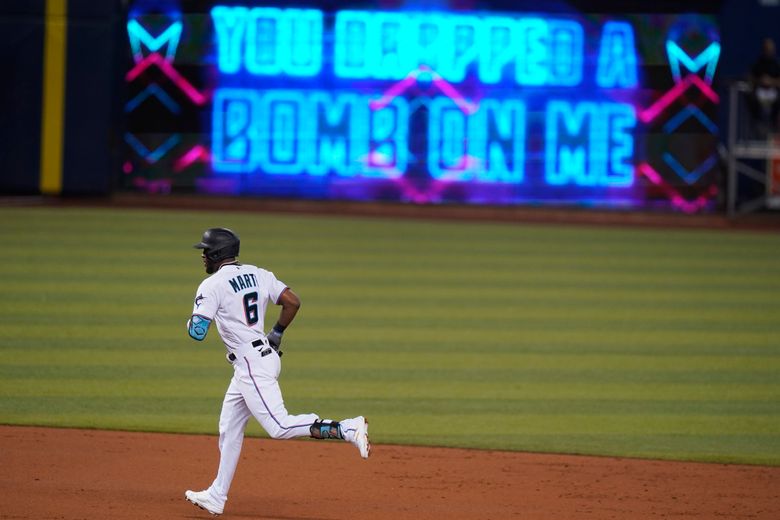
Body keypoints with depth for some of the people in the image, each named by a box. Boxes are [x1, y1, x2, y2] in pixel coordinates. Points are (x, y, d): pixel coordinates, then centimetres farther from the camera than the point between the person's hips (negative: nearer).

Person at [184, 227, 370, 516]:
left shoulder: (212, 286, -12)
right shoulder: (257, 274, 10)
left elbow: (197, 332, -17)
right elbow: (292, 301, 7)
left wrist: (191, 320, 7)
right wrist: (276, 335, 20)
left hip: (251, 363, -10)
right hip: (265, 352, 10)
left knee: (280, 427, -15)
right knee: (229, 429, 16)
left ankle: (348, 428, -25)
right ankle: (216, 497, 22)